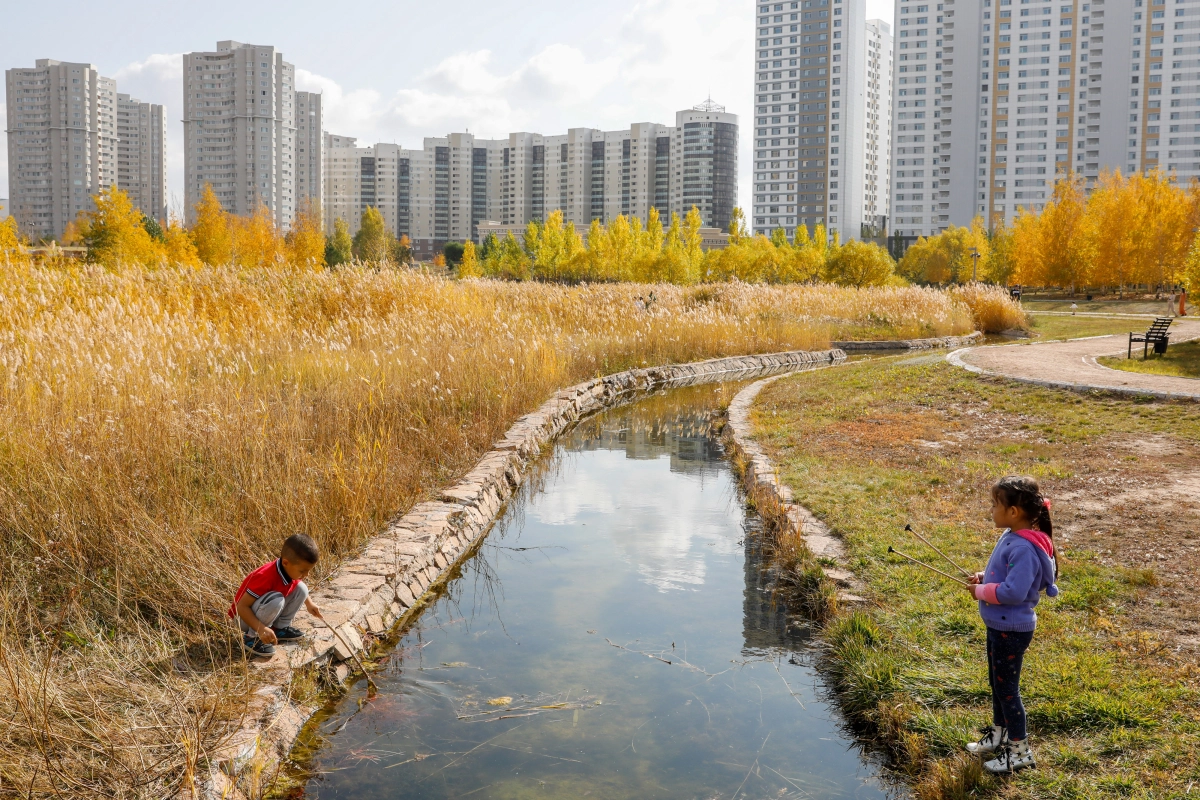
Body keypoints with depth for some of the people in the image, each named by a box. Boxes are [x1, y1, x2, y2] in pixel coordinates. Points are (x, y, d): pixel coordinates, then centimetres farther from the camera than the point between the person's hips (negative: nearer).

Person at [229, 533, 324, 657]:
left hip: (262, 611, 8)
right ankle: (252, 638, -17)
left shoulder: (292, 570, -10)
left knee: (301, 588, -7)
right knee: (276, 600, -37)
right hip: (244, 616, -8)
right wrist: (261, 629, -42)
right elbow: (241, 606, -32)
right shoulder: (266, 577, -35)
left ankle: (280, 628, 4)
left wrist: (309, 604, 10)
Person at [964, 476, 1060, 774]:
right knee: (997, 683, 22)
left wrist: (982, 591, -19)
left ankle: (1020, 750, 18)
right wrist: (984, 577, 1)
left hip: (1012, 629, -10)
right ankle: (999, 735, 39)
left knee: (1007, 687, 4)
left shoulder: (1024, 548, -27)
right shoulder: (1011, 536, 3)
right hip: (999, 625, 10)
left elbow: (1014, 591, -32)